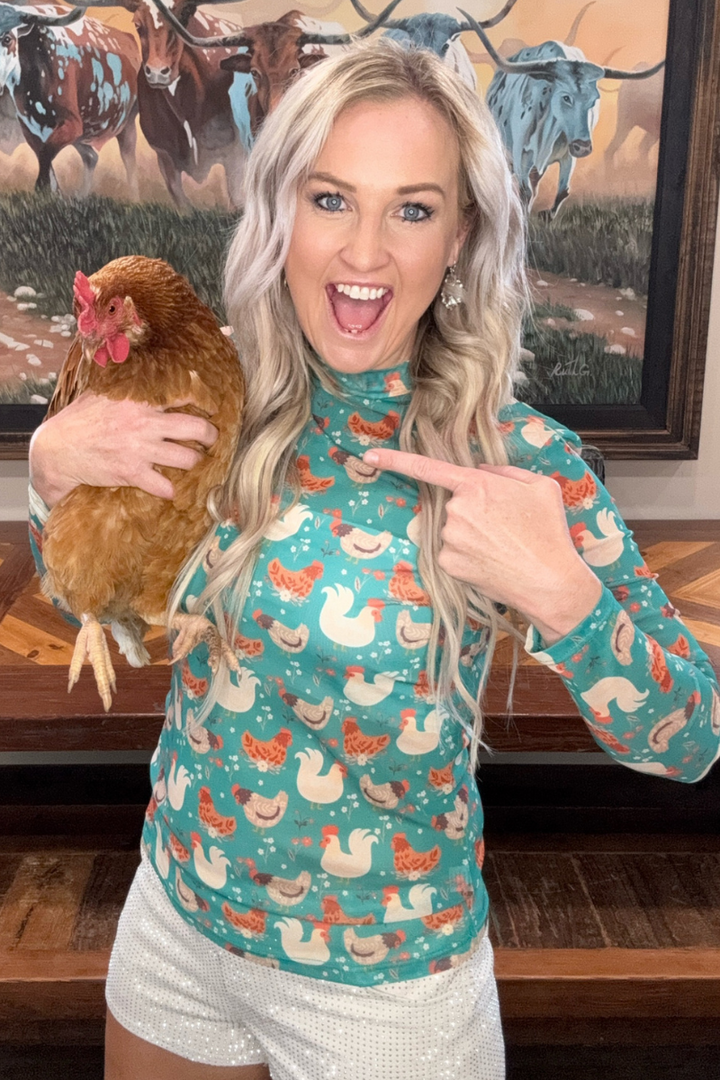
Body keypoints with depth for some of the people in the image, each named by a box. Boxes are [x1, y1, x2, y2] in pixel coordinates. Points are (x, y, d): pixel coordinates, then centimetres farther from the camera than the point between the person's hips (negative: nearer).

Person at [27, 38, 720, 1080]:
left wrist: (560, 592, -34)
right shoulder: (216, 406, -12)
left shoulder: (520, 457, -20)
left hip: (387, 982, -3)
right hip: (177, 919, 3)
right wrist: (54, 465, -17)